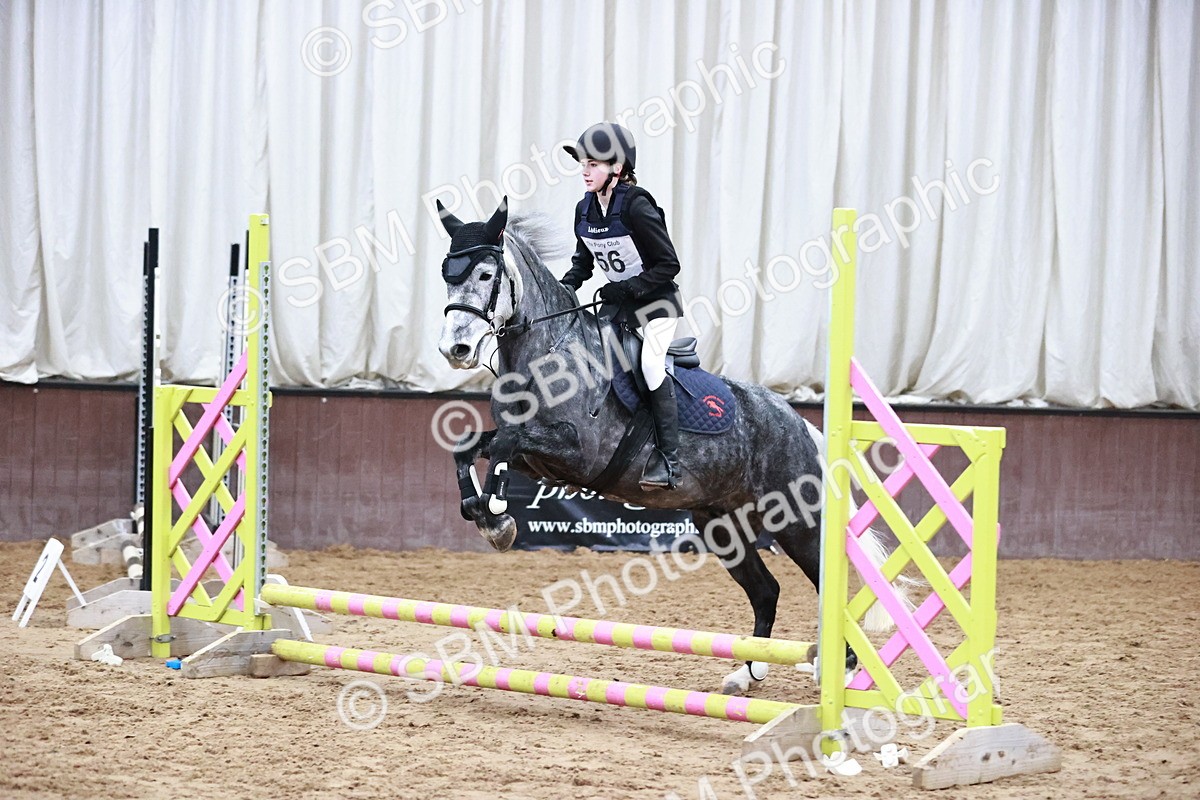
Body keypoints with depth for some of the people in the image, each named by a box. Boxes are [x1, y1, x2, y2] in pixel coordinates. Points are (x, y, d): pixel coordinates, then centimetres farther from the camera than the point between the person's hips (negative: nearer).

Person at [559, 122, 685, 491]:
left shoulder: (636, 207, -23)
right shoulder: (585, 210, -1)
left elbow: (668, 264, -21)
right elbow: (583, 261, 13)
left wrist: (627, 289, -26)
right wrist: (567, 285, -6)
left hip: (657, 300, -8)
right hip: (617, 302, 8)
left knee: (650, 363, -23)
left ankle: (668, 459, -18)